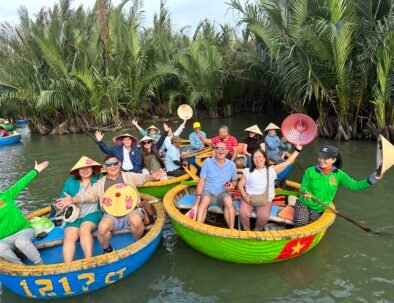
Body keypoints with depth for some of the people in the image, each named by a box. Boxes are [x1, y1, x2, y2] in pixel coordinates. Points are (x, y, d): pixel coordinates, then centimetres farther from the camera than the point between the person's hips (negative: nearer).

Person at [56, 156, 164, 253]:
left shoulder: (128, 176, 7)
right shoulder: (100, 183, 13)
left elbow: (141, 178, -11)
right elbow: (89, 194, 3)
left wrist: (152, 177, -35)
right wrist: (72, 200, -17)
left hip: (130, 210, -1)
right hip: (111, 215, 2)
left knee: (136, 220, -36)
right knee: (103, 227, -30)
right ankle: (107, 250, 3)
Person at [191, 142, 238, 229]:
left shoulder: (231, 164, 6)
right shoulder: (207, 162, 0)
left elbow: (235, 180, 20)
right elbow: (201, 181, -2)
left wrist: (232, 185, -5)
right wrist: (198, 197, -14)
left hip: (223, 193, 2)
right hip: (208, 192, -1)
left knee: (228, 200, -33)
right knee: (205, 200, -36)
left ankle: (232, 230, -28)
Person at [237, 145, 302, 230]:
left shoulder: (271, 170, 9)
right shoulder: (248, 171, 13)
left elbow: (288, 162, 6)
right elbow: (240, 184, 10)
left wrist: (297, 150, 1)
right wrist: (244, 195, -8)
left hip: (265, 199, -1)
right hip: (248, 197, 1)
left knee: (263, 216, -30)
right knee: (243, 213, -28)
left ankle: (257, 232, -1)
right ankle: (246, 232, -2)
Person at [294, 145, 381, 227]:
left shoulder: (338, 174, -8)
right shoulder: (310, 171, -14)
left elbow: (354, 185, -13)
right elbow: (303, 187, -9)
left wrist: (371, 180, -26)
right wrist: (305, 193, -31)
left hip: (320, 210, 3)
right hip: (304, 205, -2)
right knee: (301, 224, -17)